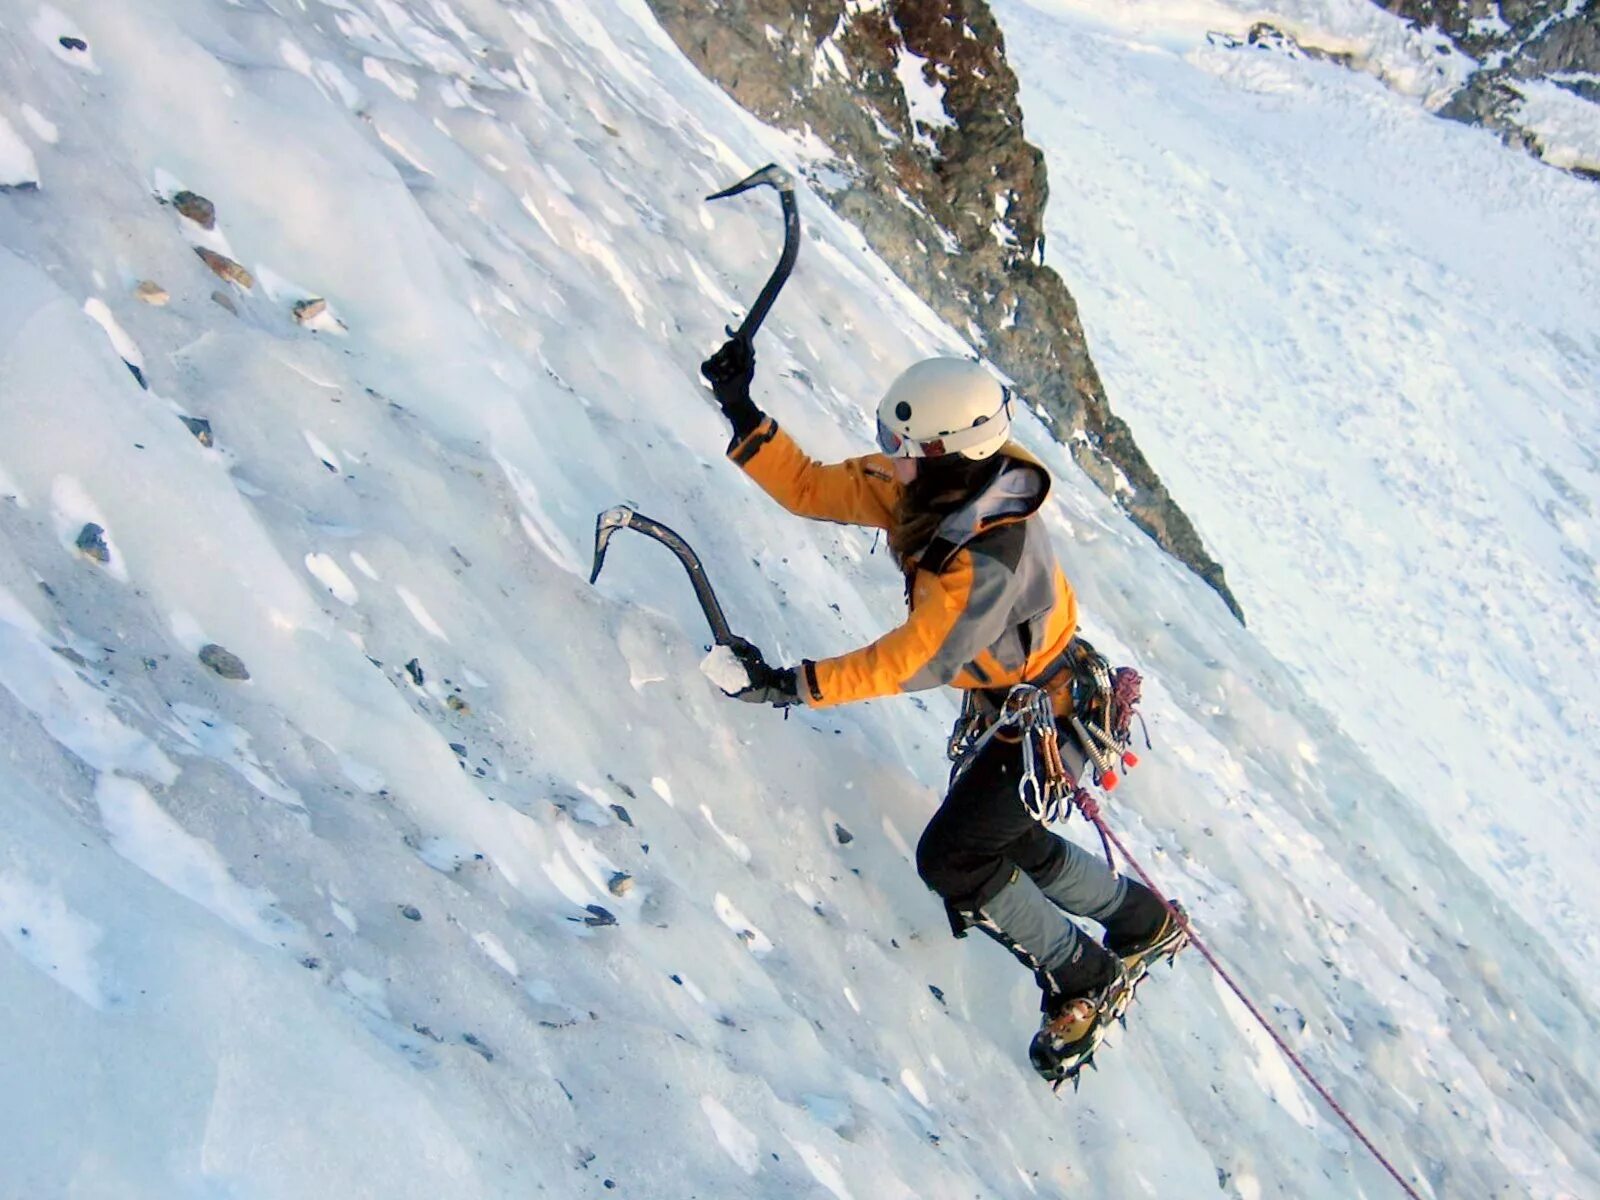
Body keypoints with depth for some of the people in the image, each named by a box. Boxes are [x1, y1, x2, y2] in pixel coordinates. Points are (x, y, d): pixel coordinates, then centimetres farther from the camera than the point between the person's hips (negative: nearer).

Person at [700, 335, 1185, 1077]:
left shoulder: (985, 560, -38)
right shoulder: (922, 485, -14)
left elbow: (916, 663, -36)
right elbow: (810, 488, -8)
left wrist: (791, 685, -39)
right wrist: (742, 415, -18)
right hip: (1011, 698, 9)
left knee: (951, 860, -6)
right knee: (1008, 842, 21)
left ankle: (1085, 984, 15)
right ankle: (1144, 924, 44)